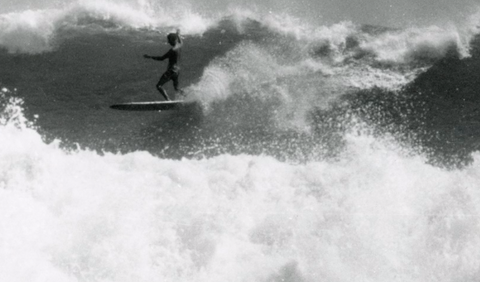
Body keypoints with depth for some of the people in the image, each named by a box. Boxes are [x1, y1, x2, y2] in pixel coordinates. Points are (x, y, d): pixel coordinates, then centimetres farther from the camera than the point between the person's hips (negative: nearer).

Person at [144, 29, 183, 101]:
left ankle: (168, 100, -19)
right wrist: (178, 34, 42)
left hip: (171, 71, -9)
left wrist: (150, 57, -14)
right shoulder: (179, 46, -1)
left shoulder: (173, 50, -24)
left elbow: (162, 58, -20)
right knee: (176, 87, 29)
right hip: (177, 70, 9)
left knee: (159, 86, -8)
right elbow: (181, 42, 27)